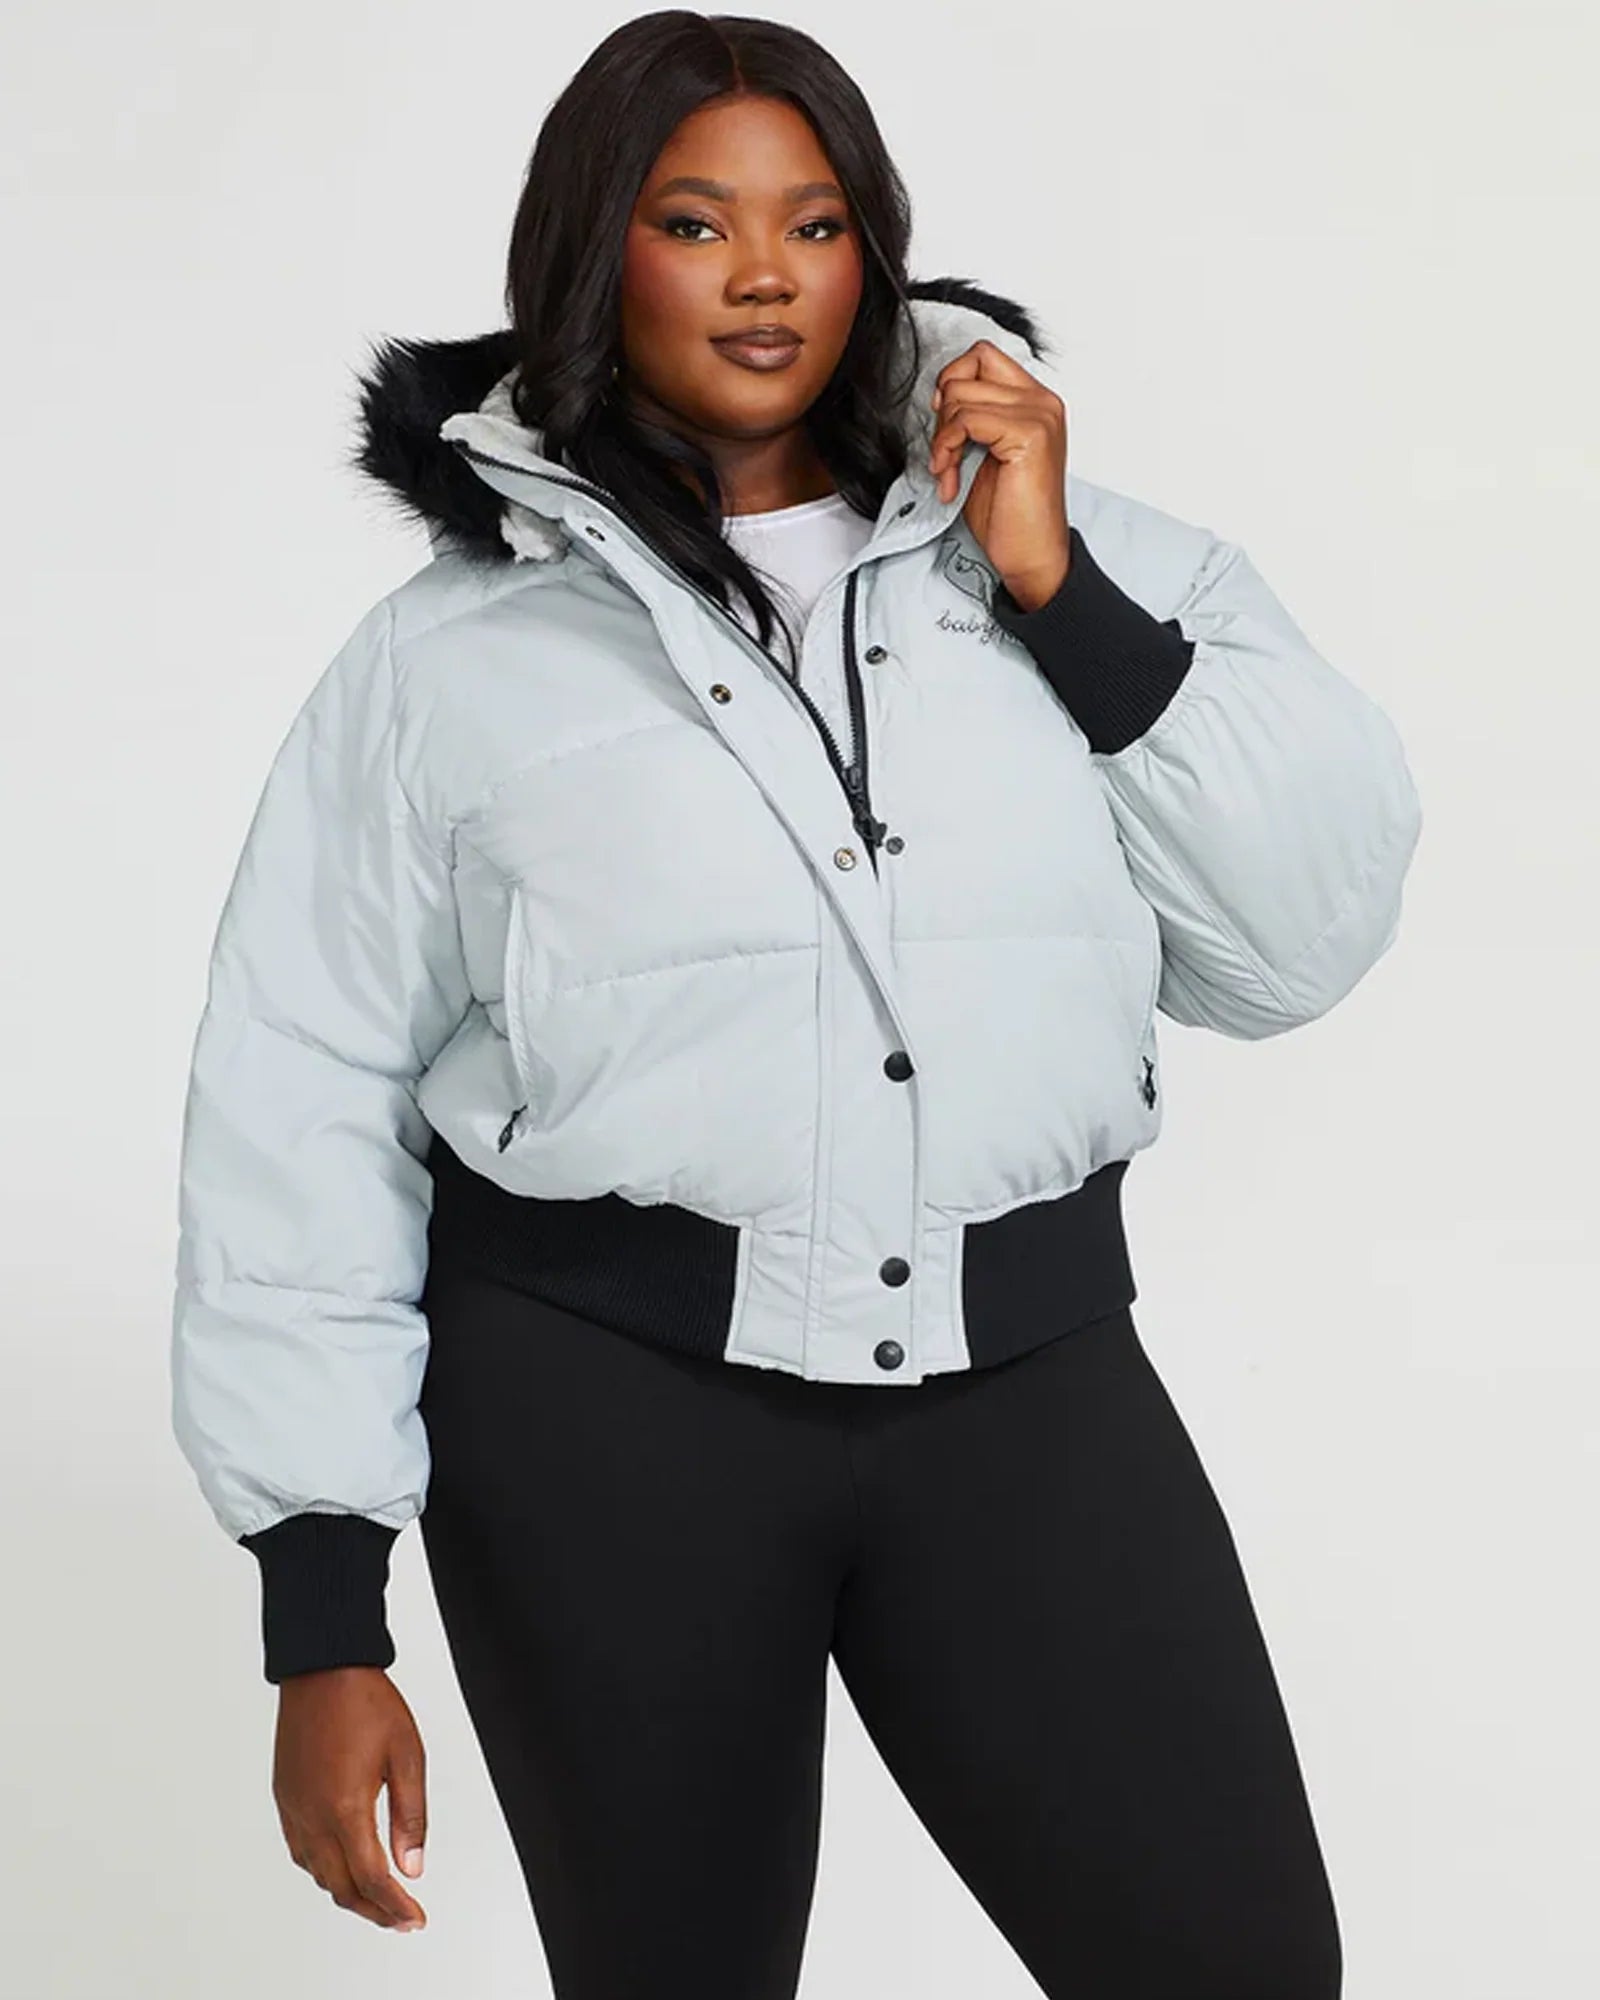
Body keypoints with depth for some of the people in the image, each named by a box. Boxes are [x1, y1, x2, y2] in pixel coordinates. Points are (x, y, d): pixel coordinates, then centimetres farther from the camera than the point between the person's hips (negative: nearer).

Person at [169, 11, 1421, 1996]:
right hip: (605, 1391, -1)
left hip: (1027, 1374, 2)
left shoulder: (1082, 561, 8)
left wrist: (1065, 598, -7)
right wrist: (322, 1630, -2)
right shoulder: (449, 653, 3)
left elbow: (1306, 938, 1)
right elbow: (301, 1117, 2)